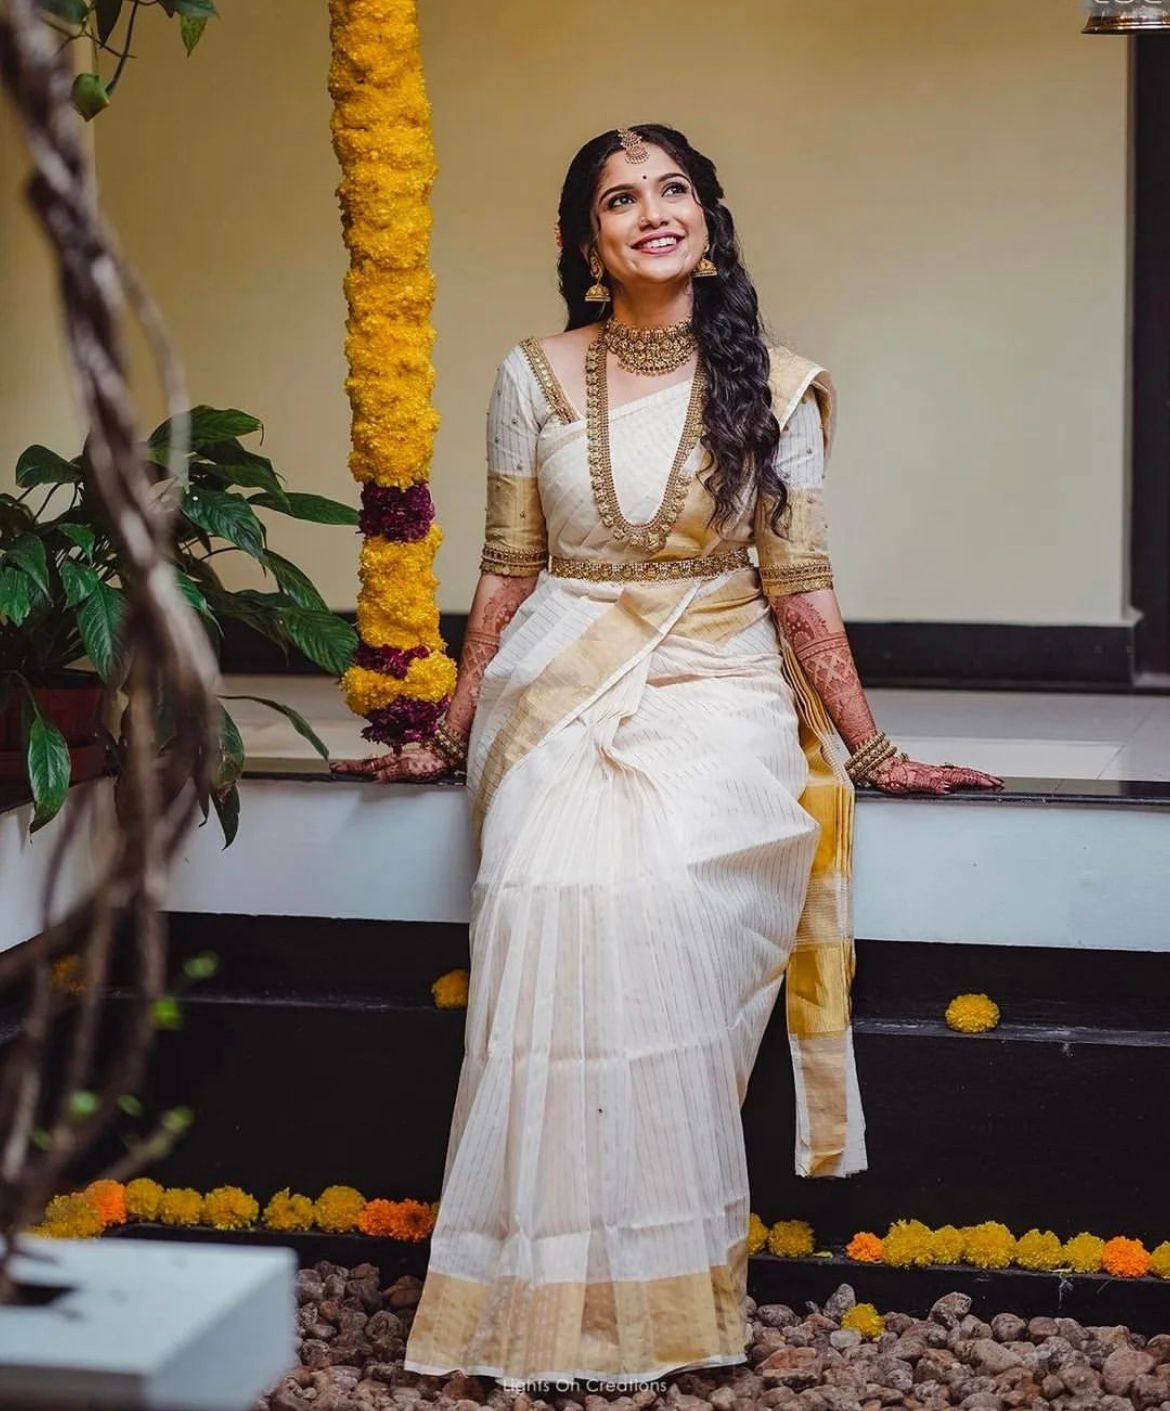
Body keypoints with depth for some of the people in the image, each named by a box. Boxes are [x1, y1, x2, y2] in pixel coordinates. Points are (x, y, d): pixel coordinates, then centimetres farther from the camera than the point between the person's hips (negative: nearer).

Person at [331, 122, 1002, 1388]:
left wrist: (871, 753, 6)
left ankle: (663, 1286, -18)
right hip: (562, 688, 1)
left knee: (650, 893, -31)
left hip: (716, 687, -1)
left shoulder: (771, 389, 4)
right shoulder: (535, 379, 5)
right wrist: (448, 738, 13)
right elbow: (507, 572, 12)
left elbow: (800, 589, 7)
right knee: (561, 893, -29)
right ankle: (559, 1281, -18)